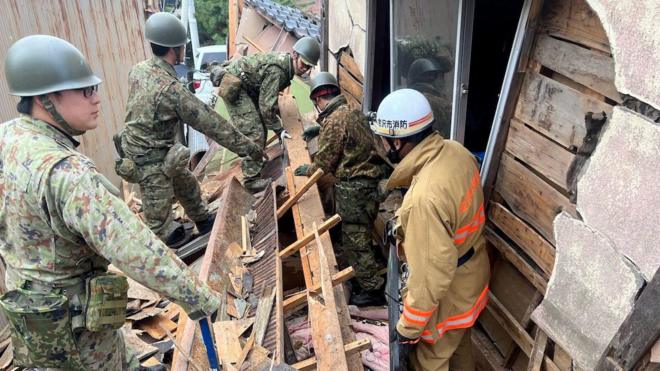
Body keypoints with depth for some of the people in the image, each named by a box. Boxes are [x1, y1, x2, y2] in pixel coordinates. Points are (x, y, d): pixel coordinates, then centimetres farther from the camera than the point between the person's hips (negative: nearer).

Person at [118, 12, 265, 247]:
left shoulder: (138, 69, -5)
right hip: (150, 162, -9)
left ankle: (204, 221, 48)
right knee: (159, 217, 7)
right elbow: (212, 124, -25)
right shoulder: (172, 90, -30)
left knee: (187, 185, 26)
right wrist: (248, 147, -17)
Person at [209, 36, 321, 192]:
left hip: (245, 86, 10)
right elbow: (266, 105, -27)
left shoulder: (284, 62, 2)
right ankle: (252, 179, -11)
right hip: (233, 87, -10)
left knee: (261, 125, 16)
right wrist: (278, 129, -19)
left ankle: (256, 162, 33)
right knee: (254, 132, -15)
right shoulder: (276, 71, -28)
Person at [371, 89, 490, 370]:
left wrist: (409, 327, -18)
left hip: (448, 295, -8)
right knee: (459, 345, 33)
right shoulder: (455, 151, -12)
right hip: (471, 276, 8)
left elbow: (431, 278, -32)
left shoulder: (425, 199, -40)